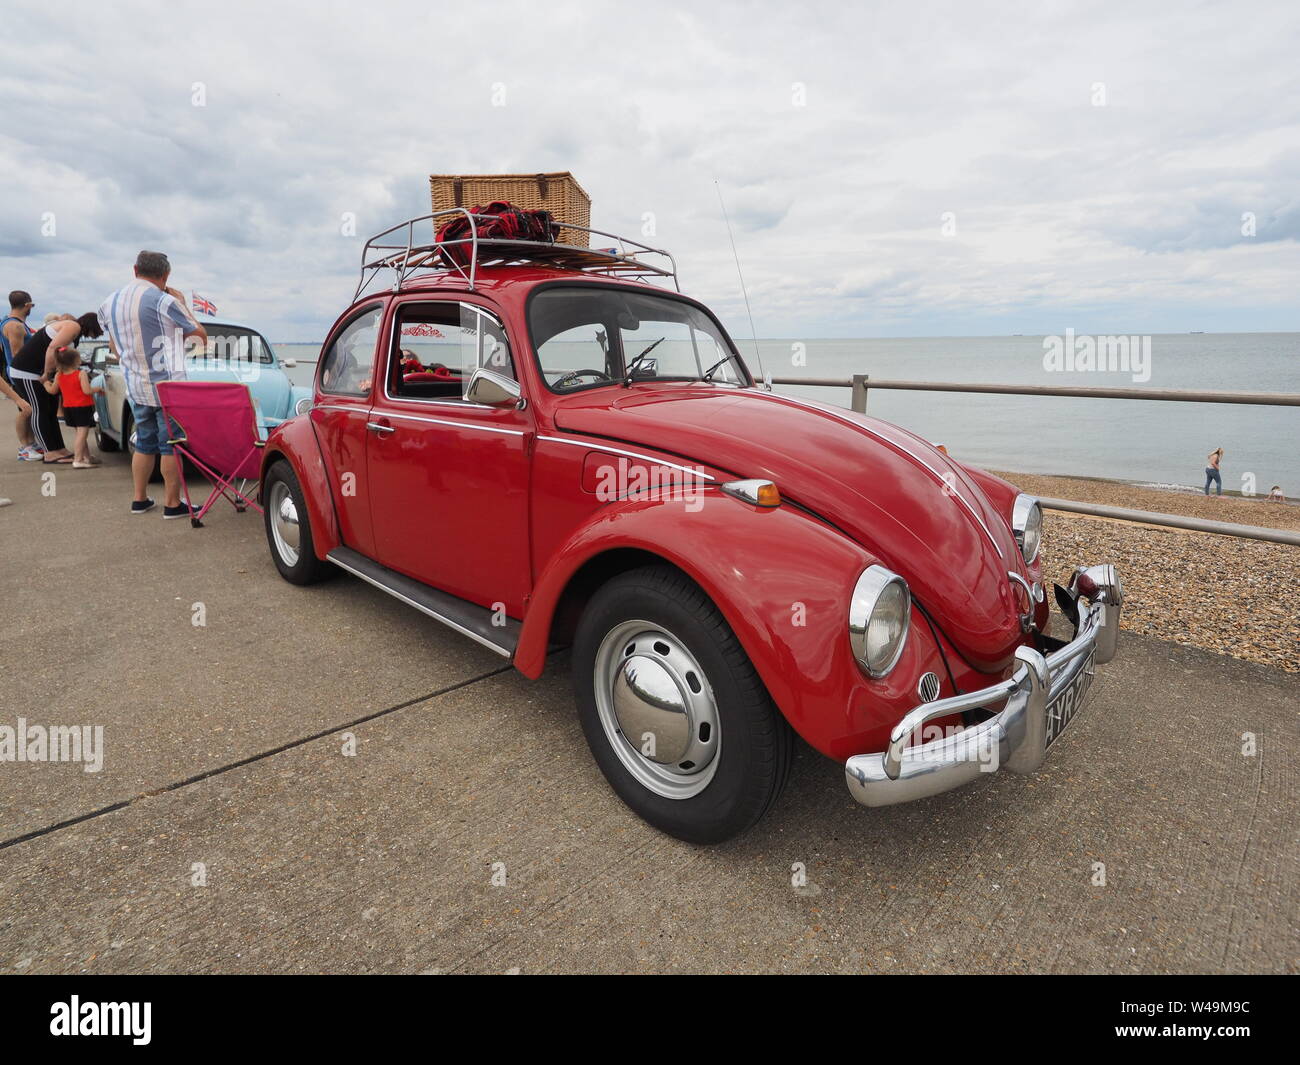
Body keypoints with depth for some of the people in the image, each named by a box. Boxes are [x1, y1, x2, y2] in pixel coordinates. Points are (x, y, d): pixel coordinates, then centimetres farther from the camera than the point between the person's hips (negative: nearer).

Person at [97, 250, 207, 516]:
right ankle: (172, 504, 2)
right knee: (171, 445, -1)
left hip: (134, 387, 6)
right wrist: (182, 304, 5)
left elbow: (115, 347, 18)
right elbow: (201, 335, -4)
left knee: (144, 443, 16)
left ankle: (140, 499, 22)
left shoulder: (109, 303, 9)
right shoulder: (164, 301, -13)